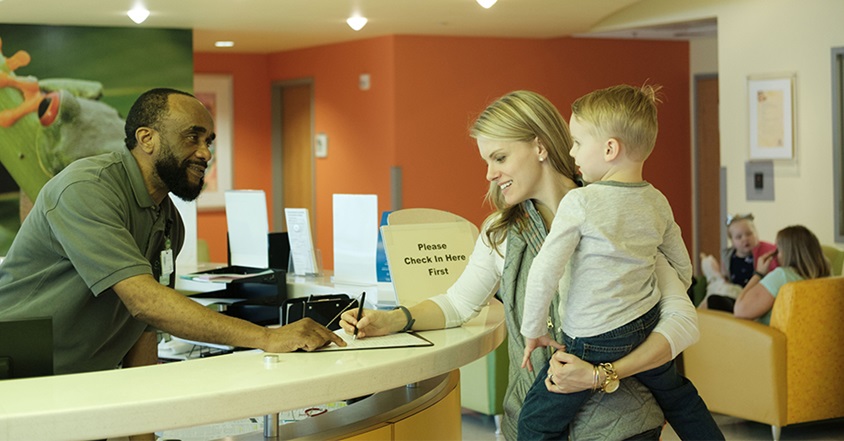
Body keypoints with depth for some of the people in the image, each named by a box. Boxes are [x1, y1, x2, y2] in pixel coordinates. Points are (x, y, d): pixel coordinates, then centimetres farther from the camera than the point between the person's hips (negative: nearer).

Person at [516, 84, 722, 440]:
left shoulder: (580, 203, -17)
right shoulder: (657, 203, 3)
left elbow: (544, 272, -18)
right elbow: (683, 269, 14)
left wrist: (533, 330, -5)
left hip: (594, 344, -6)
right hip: (647, 329, 7)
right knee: (677, 394, 30)